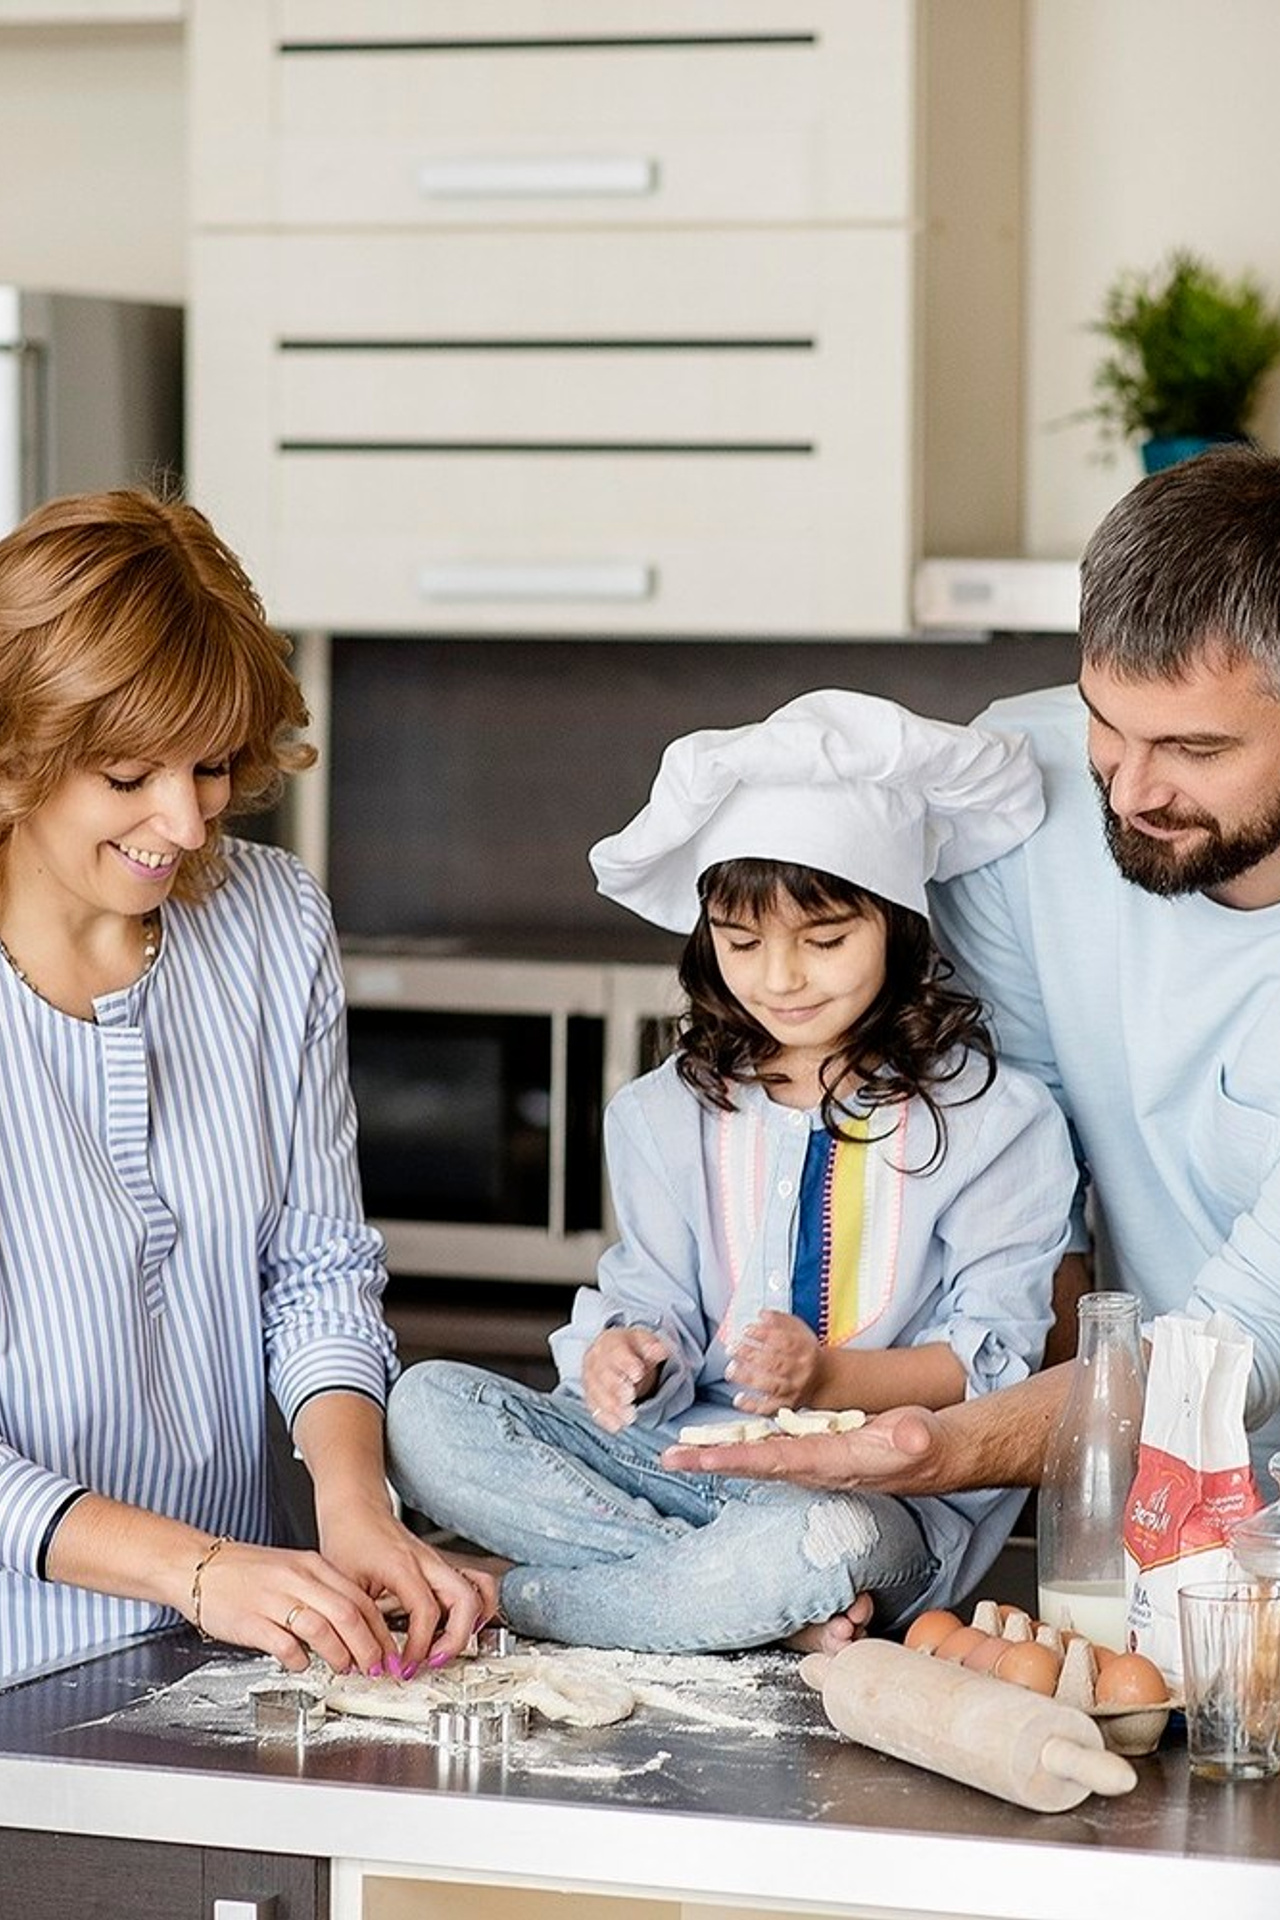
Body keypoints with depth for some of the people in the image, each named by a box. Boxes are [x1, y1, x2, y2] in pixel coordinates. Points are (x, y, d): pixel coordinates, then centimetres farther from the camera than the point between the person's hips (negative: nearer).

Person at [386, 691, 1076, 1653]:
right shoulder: (669, 1113, 12)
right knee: (427, 1410, -17)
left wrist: (830, 1377, -22)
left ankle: (511, 1594, -18)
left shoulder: (993, 1117, -2)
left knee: (819, 1543, -41)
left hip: (882, 1480, -5)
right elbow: (658, 1302, 8)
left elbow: (995, 1357, -4)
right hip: (683, 1454, 5)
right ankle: (784, 1614, -24)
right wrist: (631, 1357, -18)